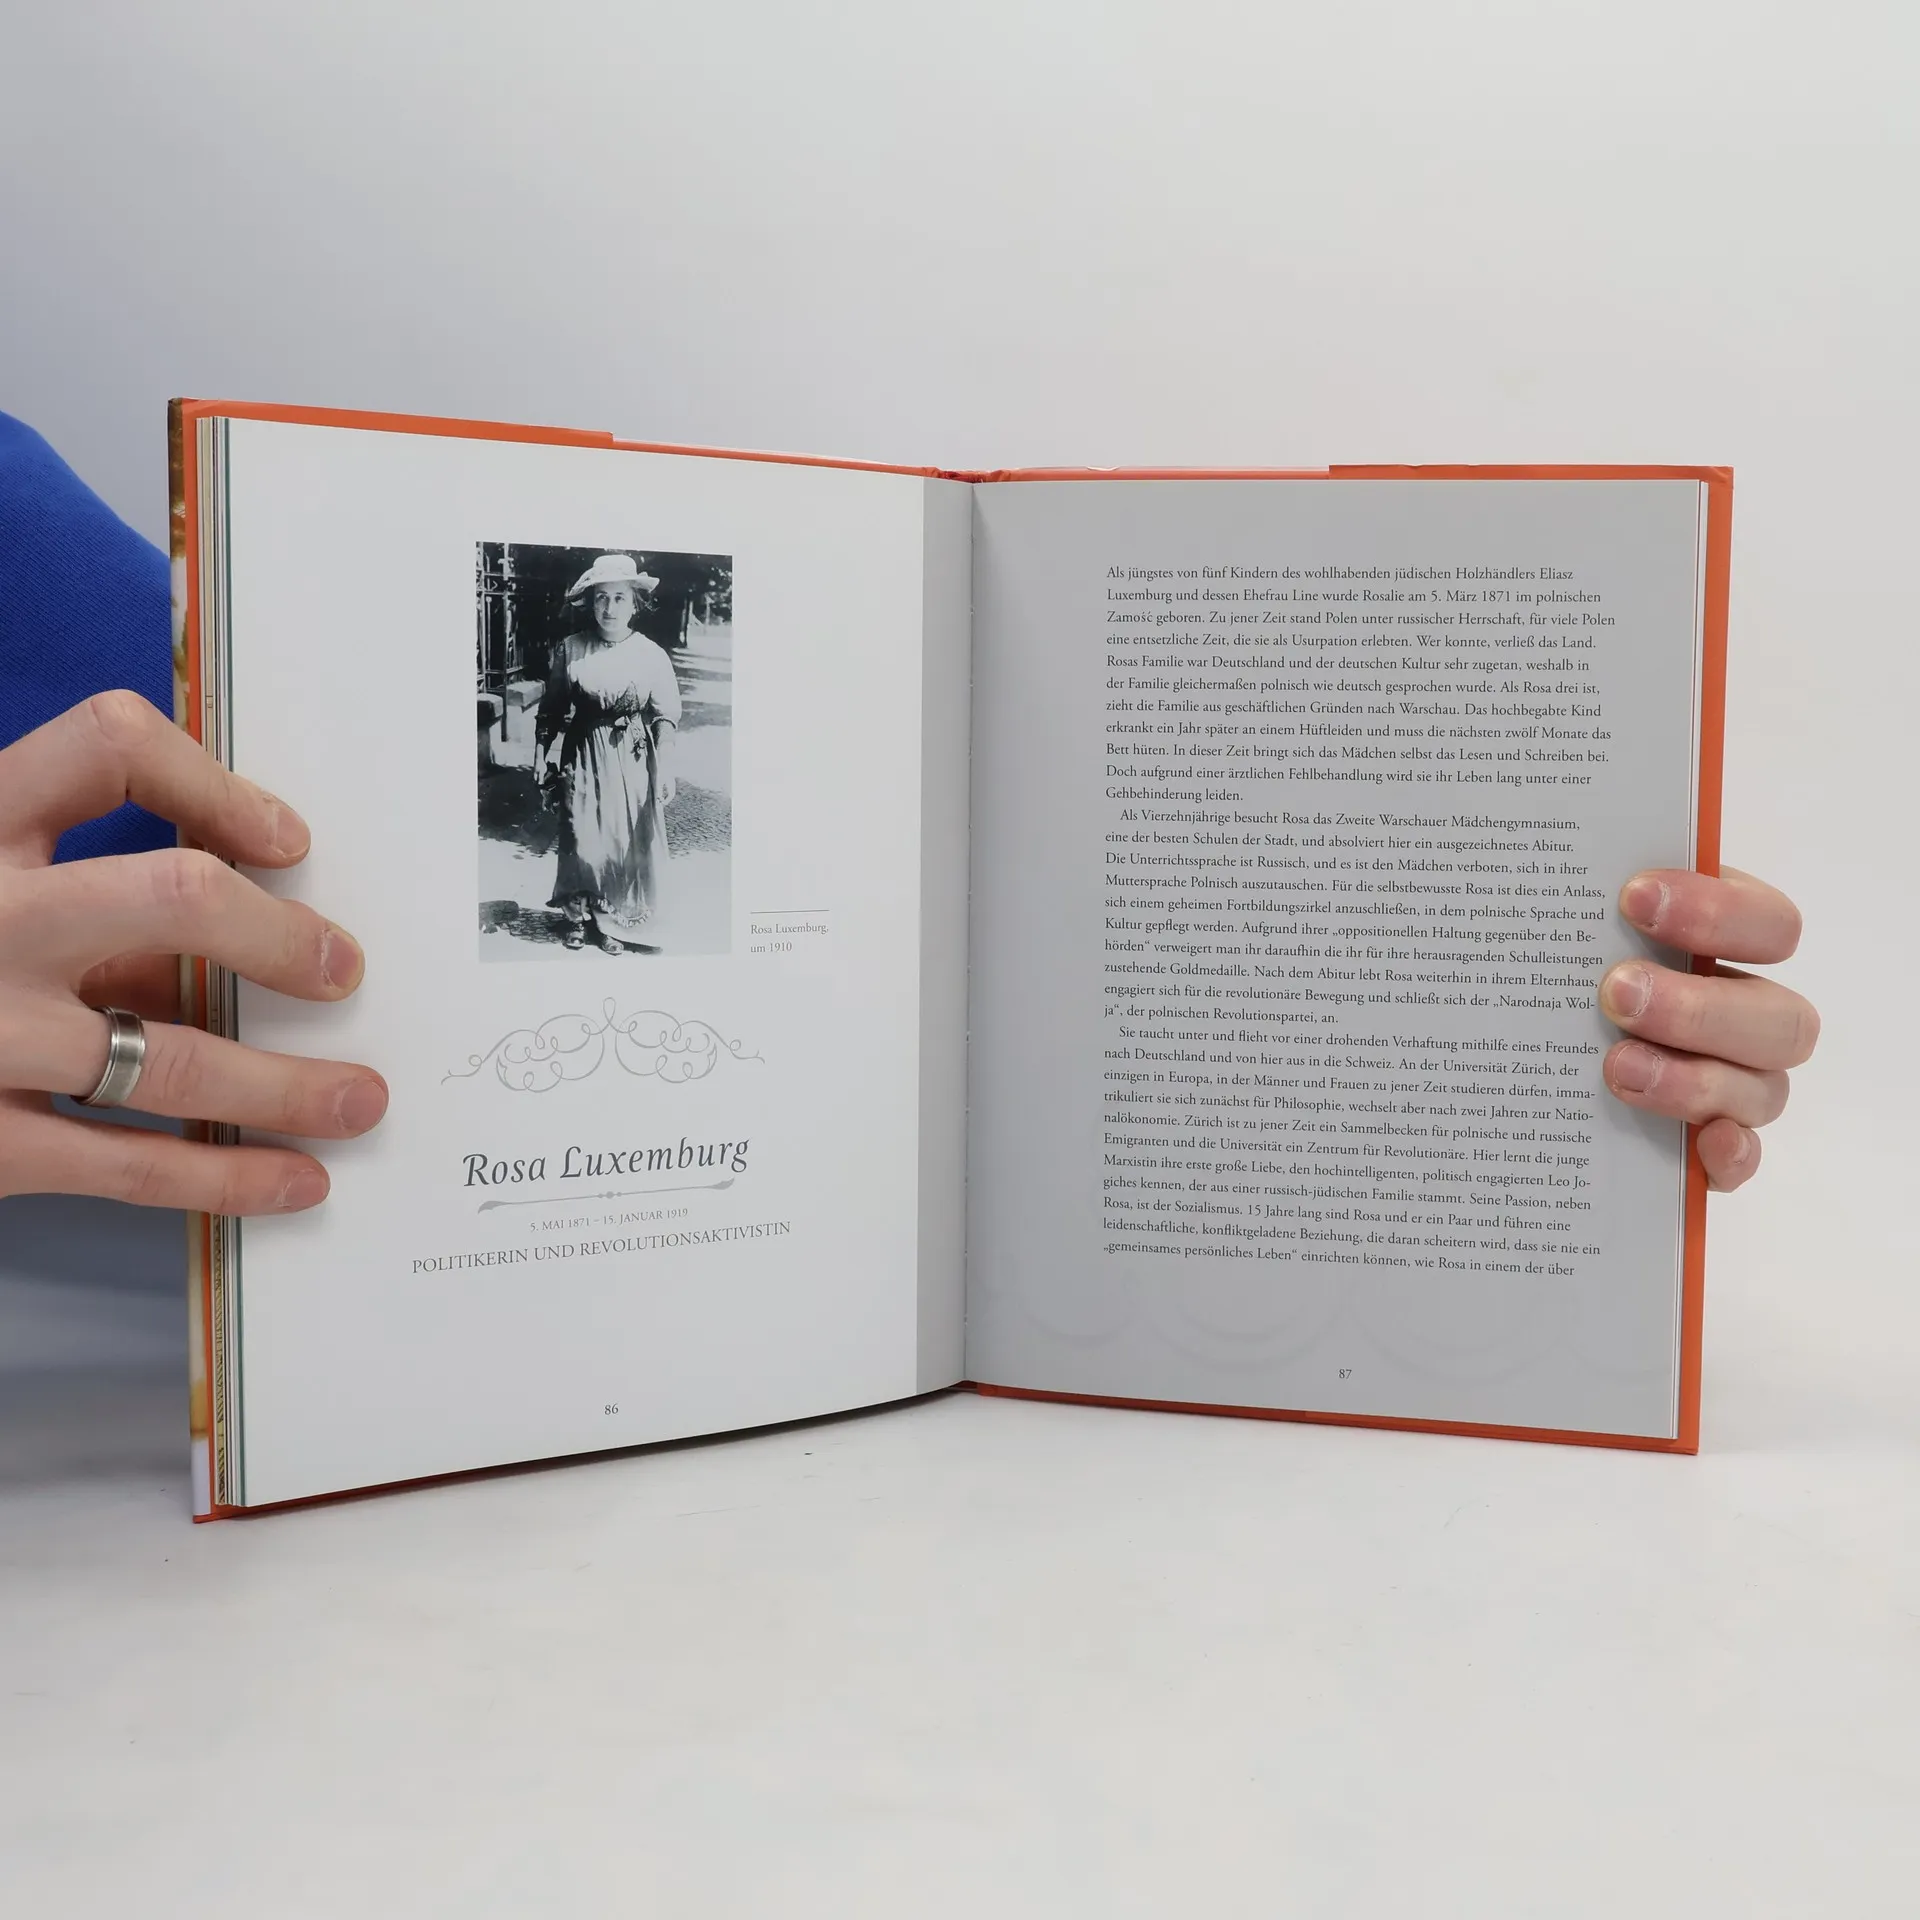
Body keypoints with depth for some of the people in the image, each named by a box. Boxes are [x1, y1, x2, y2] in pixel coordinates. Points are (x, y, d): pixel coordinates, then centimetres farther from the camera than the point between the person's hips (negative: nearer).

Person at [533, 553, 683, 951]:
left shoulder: (652, 655, -3)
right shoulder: (570, 650, -1)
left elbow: (666, 718, -3)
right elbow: (551, 711, 4)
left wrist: (664, 771, -10)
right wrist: (543, 761, 3)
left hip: (632, 761, 0)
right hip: (583, 758, 0)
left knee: (627, 844, 3)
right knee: (582, 842, 2)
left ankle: (612, 921, 20)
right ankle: (577, 916, 23)